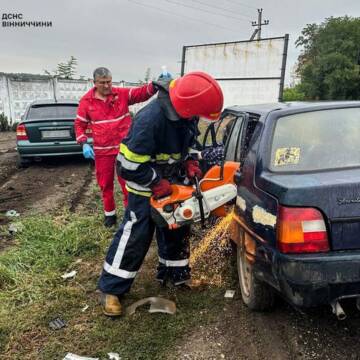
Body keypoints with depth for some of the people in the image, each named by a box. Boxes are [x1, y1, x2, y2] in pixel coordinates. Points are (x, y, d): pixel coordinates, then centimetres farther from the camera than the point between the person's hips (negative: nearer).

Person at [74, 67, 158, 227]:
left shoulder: (122, 94, -3)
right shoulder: (86, 101, 0)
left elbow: (141, 93, -16)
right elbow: (79, 124, 6)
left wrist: (154, 86, -37)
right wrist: (84, 144, -8)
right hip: (102, 150, 2)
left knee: (127, 181, 4)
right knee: (105, 184, 13)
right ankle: (110, 213, 31)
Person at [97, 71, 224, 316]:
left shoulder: (185, 115, -10)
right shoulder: (151, 119, -36)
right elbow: (129, 165, -31)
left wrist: (189, 163, -4)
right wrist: (158, 184, -23)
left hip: (171, 183, 8)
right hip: (146, 188, -7)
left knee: (177, 230, 16)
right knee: (135, 236, -3)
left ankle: (174, 273, 37)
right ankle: (111, 290, 12)